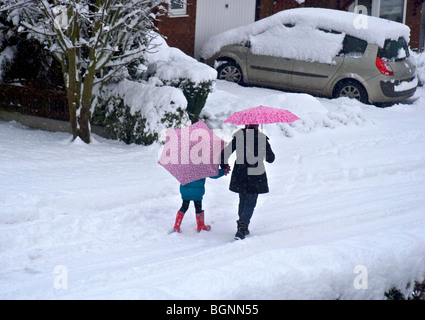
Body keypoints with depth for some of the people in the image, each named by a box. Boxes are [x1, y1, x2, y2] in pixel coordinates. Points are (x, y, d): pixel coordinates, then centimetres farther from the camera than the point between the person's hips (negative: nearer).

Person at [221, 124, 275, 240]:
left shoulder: (238, 136, -4)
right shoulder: (262, 138, -9)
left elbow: (225, 153, -3)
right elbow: (270, 158, 1)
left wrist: (224, 165, 15)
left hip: (240, 175, 2)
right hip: (256, 176, -2)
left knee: (243, 200, 21)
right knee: (250, 203, 5)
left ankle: (242, 226, 31)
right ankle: (241, 229, -10)